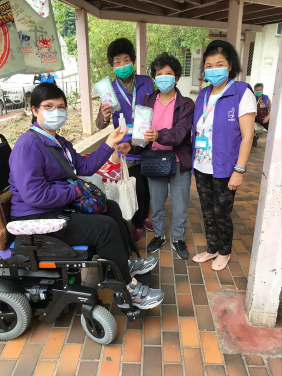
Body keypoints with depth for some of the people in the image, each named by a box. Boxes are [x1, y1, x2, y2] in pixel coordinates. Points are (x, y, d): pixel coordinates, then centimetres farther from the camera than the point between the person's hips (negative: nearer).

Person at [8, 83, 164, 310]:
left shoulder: (60, 142, 13)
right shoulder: (28, 145, -20)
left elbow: (84, 167, 14)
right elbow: (34, 194, -28)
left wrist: (109, 144, 6)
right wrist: (75, 191, -19)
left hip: (62, 205, 11)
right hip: (38, 219, -11)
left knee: (111, 208, 16)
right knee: (105, 226, -22)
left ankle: (125, 262, 27)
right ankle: (129, 289, -7)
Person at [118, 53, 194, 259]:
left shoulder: (186, 104, -6)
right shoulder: (148, 102, 4)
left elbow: (180, 132, -21)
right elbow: (141, 131, -1)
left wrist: (159, 135, -40)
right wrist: (131, 146, -22)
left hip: (179, 163, -2)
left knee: (180, 206, 10)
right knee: (156, 204, 17)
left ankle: (178, 239, 32)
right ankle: (159, 235, 39)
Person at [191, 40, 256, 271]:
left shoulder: (242, 93, -10)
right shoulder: (203, 95, 8)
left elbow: (247, 135, -13)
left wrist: (239, 170, -17)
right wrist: (192, 160, 7)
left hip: (224, 169, -5)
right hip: (201, 168, 5)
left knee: (221, 214, 9)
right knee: (207, 213, 16)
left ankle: (224, 252, 33)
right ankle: (212, 249, 36)